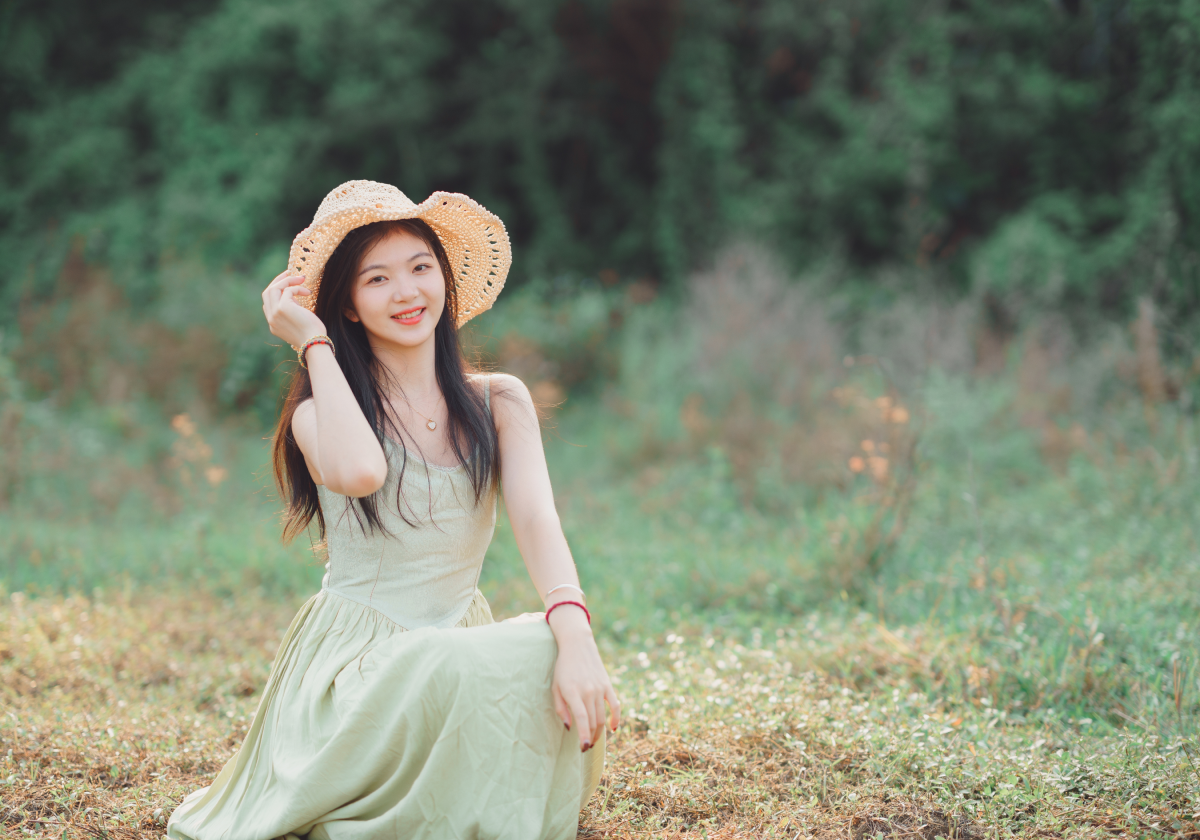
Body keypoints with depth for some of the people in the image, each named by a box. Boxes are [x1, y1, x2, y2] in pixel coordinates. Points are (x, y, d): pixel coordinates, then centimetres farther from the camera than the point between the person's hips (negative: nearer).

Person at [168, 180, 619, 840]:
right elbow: (358, 472, -28)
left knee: (546, 657, -31)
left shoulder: (498, 402, 6)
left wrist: (574, 632, -31)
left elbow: (537, 518, -11)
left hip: (466, 640, 3)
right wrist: (314, 342, -12)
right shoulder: (319, 413, -2)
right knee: (447, 670, -36)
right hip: (351, 657, -3)